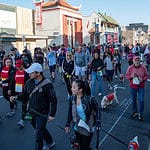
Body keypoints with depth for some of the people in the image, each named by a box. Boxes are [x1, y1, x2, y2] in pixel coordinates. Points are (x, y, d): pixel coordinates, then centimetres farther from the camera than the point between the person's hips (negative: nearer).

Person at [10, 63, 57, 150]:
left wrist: (52, 114, -15)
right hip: (31, 113, 6)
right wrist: (16, 97, -12)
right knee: (41, 129, 25)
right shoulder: (29, 83, -3)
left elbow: (53, 100, -15)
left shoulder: (47, 85, -19)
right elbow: (25, 95, 7)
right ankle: (50, 142, 49)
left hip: (42, 114, -6)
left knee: (39, 135, 0)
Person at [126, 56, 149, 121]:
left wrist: (143, 79, -17)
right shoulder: (130, 67, -6)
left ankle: (140, 113, 15)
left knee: (141, 100, -2)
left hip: (141, 86, -1)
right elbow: (126, 75, 1)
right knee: (134, 99, 13)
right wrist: (131, 76, -19)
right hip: (133, 86, 1)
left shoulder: (143, 67, -7)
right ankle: (135, 112, 31)